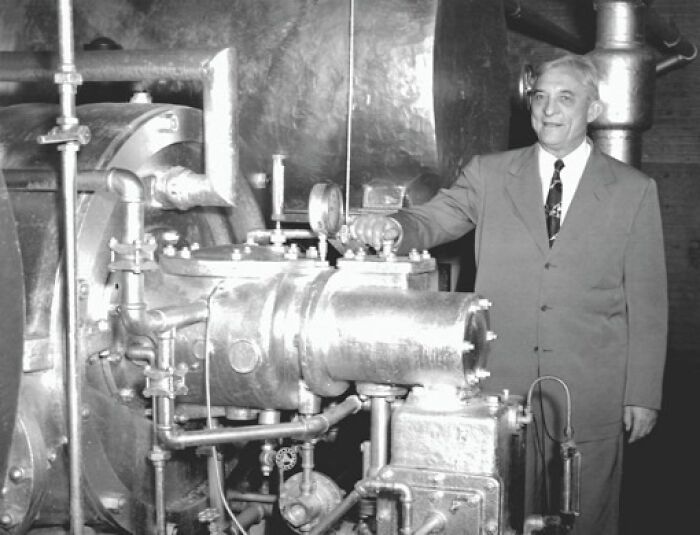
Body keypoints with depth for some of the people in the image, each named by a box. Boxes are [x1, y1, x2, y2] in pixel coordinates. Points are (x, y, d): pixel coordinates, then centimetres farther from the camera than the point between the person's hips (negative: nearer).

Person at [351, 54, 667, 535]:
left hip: (590, 397, -1)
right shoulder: (489, 175, 6)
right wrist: (392, 227, -26)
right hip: (502, 386, 1)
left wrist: (644, 394, -1)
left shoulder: (633, 191, 2)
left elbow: (646, 301, 1)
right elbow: (431, 221, -2)